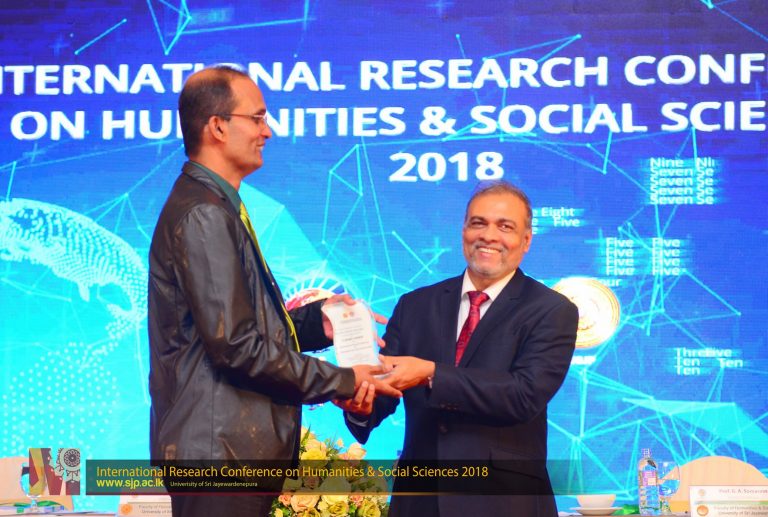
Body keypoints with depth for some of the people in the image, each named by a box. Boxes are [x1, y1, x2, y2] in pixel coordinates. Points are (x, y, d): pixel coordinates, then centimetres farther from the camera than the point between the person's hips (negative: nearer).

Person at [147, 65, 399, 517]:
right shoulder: (203, 216, -15)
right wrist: (340, 382, -12)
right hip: (220, 450, -10)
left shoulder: (217, 209, 18)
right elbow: (236, 345, -20)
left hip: (236, 449, 10)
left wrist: (315, 321, 5)